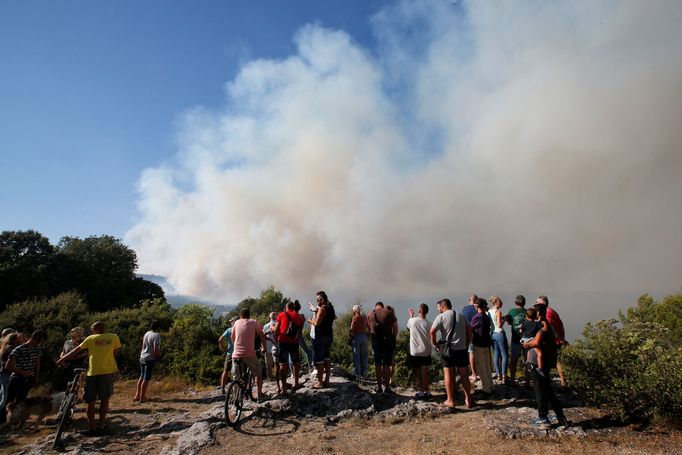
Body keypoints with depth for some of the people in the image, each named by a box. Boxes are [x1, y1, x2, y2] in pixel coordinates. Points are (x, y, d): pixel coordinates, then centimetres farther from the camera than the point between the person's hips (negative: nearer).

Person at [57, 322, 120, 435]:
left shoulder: (91, 338, 4)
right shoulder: (114, 337, 3)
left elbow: (76, 351, 12)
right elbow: (114, 354, 9)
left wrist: (61, 360, 24)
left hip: (93, 372, 0)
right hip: (108, 371, 0)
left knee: (91, 402, 12)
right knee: (105, 400, 14)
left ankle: (91, 428, 14)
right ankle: (100, 426, 16)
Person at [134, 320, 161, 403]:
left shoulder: (146, 333, 5)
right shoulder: (156, 335, -18)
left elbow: (143, 346, 14)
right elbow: (156, 350, -20)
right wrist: (159, 355, -2)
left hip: (142, 357, 7)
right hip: (150, 359, -7)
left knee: (141, 377, 19)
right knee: (146, 379, 3)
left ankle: (137, 395, 26)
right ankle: (142, 397, 11)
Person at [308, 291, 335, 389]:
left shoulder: (322, 309, -16)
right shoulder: (330, 308, 11)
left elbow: (317, 323, -23)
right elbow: (334, 317, 32)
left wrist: (310, 321, -5)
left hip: (321, 337, -9)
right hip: (329, 336, 9)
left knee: (319, 360, -3)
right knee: (327, 358, 13)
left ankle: (320, 382, 0)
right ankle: (327, 380, 17)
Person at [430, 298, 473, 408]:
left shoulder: (441, 317, -7)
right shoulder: (461, 316, 9)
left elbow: (432, 331, -16)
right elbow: (469, 331, 9)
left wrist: (435, 344, -3)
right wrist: (466, 344, 15)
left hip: (447, 350, -4)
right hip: (462, 349, 4)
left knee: (448, 375, 6)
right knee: (464, 376, 13)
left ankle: (450, 401, 11)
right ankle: (468, 400, 20)